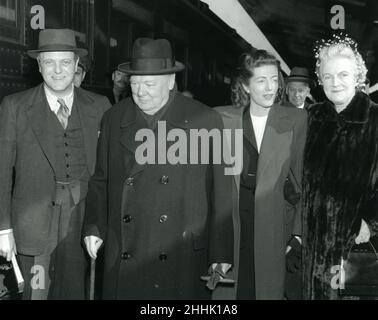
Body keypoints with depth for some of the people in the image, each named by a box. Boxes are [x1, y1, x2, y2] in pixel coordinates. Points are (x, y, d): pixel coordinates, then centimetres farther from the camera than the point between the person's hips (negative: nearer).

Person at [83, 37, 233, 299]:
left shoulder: (206, 121, -3)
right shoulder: (114, 119, 8)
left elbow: (221, 195, -1)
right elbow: (101, 181, 15)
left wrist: (221, 255, -1)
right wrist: (94, 227, 4)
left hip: (183, 260, -2)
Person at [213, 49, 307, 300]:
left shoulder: (296, 119, 0)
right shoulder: (221, 118, 0)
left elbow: (302, 176, 4)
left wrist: (299, 227, 1)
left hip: (273, 223, 0)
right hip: (231, 221, 0)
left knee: (268, 288, 8)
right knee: (226, 288, 5)